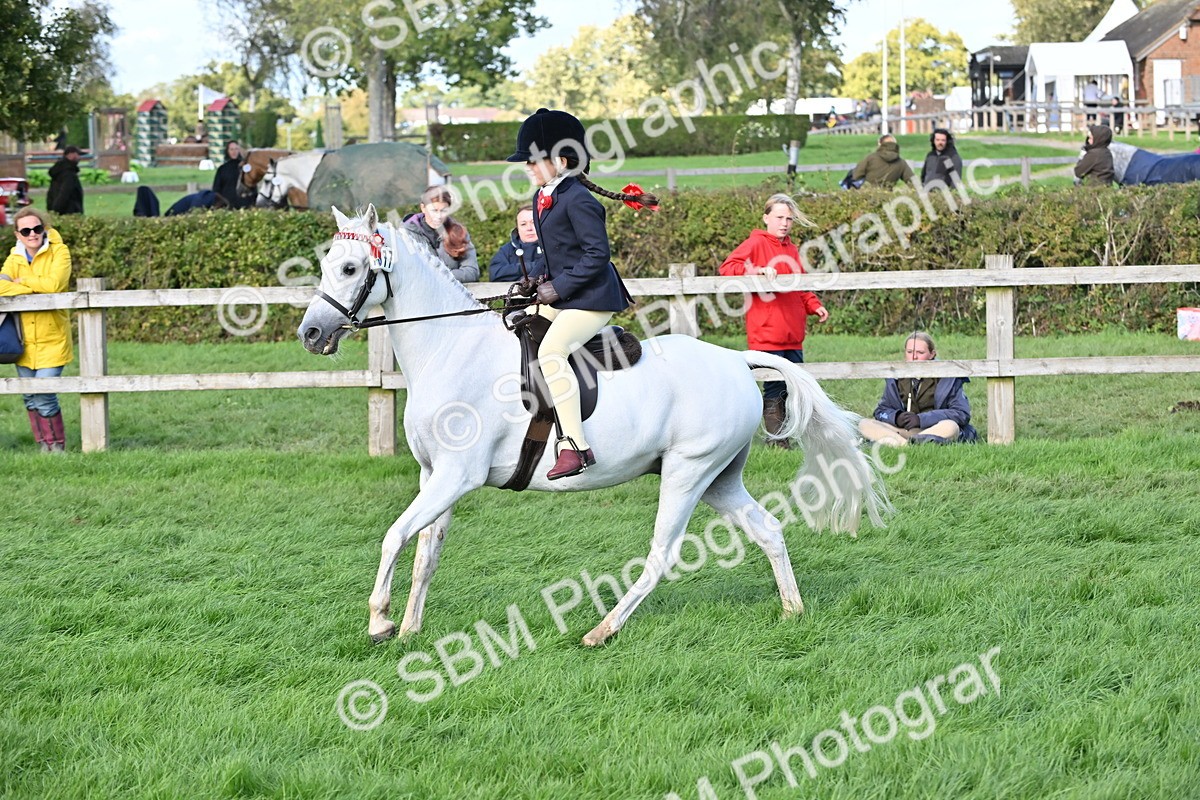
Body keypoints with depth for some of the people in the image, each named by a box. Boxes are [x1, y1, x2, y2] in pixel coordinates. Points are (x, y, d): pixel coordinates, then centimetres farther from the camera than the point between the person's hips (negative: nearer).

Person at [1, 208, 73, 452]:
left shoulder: (59, 252, -5)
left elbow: (54, 283, -22)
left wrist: (22, 282, -8)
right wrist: (36, 288, -19)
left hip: (51, 338, -5)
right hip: (24, 338, 5)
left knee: (44, 396, -11)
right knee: (30, 398, 9)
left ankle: (57, 446, 5)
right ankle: (45, 446, 22)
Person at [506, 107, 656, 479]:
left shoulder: (578, 201, -17)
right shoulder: (542, 197, 13)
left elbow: (597, 254, -20)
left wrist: (558, 287, -19)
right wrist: (544, 282, 8)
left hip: (592, 297, -11)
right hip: (561, 295, 11)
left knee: (551, 352, -29)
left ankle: (576, 447, -34)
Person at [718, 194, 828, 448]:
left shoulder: (791, 249, 18)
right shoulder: (756, 244, -4)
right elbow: (727, 268, -16)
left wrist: (814, 306, 10)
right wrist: (758, 270, -27)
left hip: (793, 334, 8)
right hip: (767, 332, -8)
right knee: (775, 389, -6)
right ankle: (776, 438, -1)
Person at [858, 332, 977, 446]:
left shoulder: (948, 379, -1)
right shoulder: (896, 378, 10)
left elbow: (962, 414, -10)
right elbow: (881, 411, 14)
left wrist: (922, 419, -19)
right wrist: (896, 417, -13)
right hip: (901, 431, 4)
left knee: (950, 427, -38)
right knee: (864, 424, -15)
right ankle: (903, 443, -41)